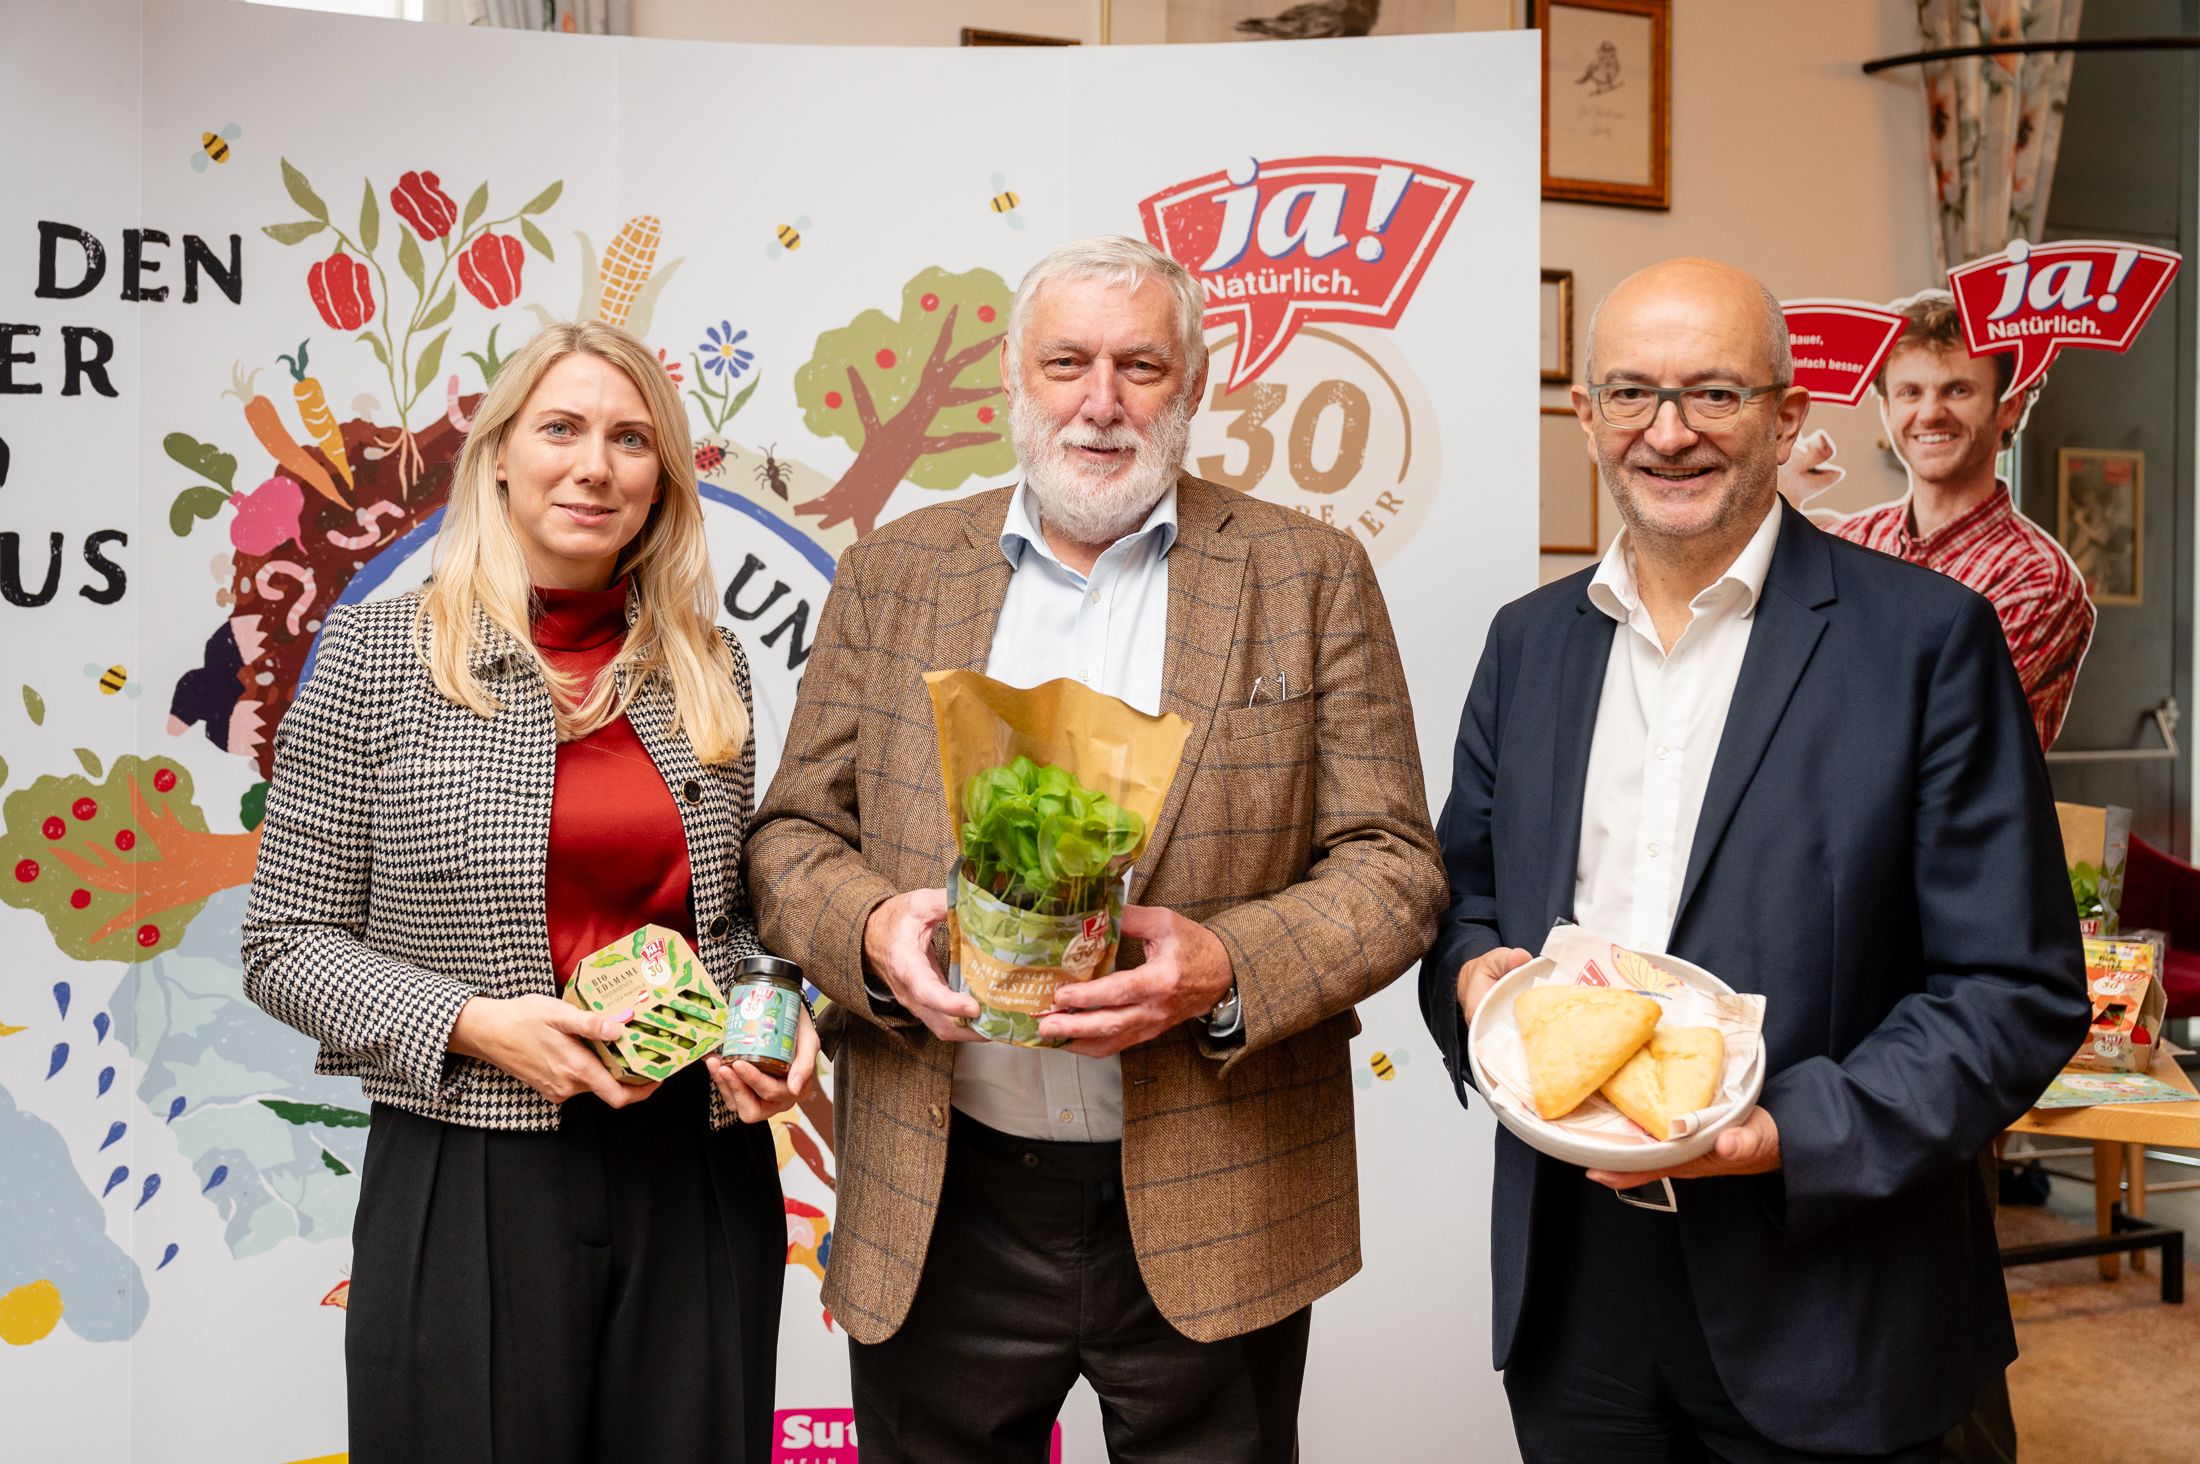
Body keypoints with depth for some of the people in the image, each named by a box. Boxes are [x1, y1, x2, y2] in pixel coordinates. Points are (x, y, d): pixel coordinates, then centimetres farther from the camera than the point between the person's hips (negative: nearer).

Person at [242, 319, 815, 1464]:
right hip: (470, 1185, -3)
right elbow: (286, 945, -2)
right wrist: (473, 1024, -16)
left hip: (697, 1175, 3)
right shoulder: (376, 656, -3)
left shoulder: (707, 669, 7)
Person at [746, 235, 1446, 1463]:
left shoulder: (1310, 577, 1)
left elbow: (1394, 870, -2)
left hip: (1210, 1211, -1)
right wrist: (870, 927, -14)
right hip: (940, 1206, 2)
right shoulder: (892, 575, 7)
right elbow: (793, 833, 8)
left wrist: (1229, 969, -20)